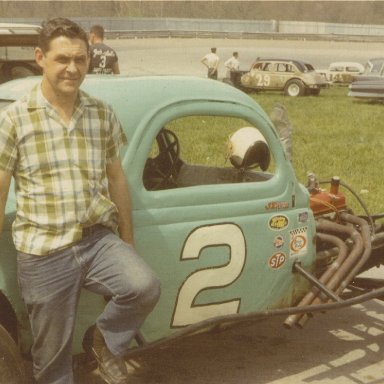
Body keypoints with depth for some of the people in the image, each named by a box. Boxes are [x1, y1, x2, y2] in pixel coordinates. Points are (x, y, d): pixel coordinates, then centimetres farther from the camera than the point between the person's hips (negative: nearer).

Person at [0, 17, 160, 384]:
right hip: (42, 251, -2)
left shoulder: (103, 114, 4)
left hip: (100, 239, 2)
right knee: (52, 353, 8)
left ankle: (107, 341, 7)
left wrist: (128, 240, 15)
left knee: (146, 287, -24)